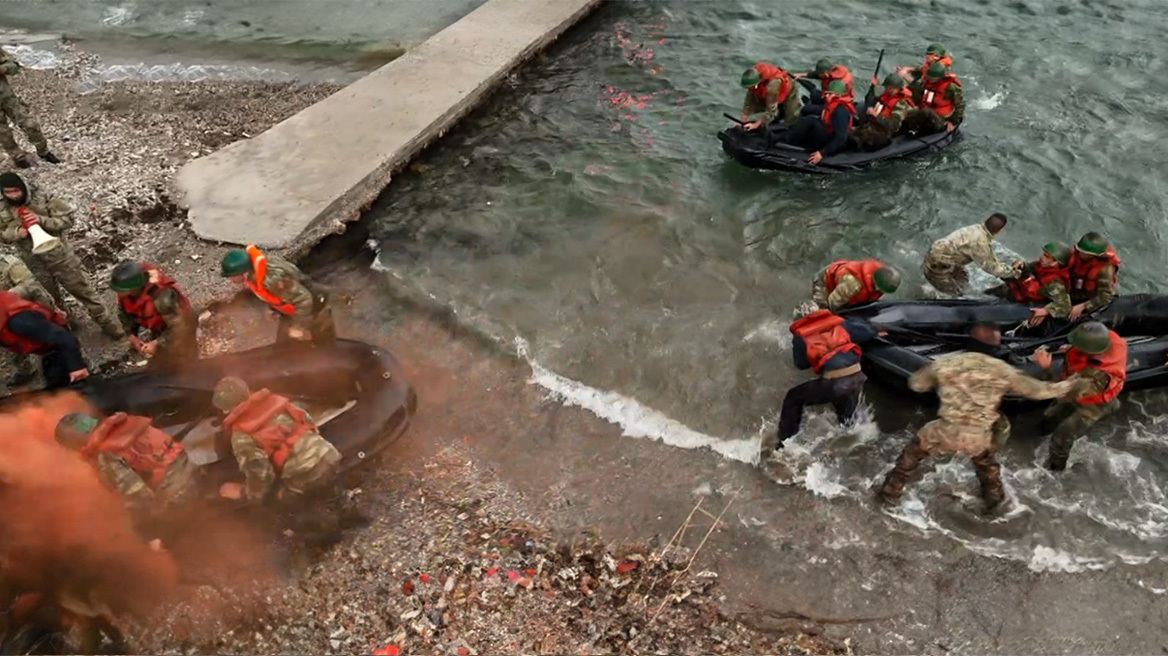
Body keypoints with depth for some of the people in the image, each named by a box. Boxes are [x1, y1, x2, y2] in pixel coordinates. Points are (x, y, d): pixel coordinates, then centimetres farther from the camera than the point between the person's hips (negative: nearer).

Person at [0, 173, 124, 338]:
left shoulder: (43, 199, -16)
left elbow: (68, 219, -15)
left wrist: (42, 220, -29)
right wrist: (16, 232, -18)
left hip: (59, 255, -3)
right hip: (34, 261, 3)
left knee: (82, 289, 5)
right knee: (50, 298, 19)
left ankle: (107, 324, 14)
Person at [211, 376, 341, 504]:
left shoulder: (242, 436, -2)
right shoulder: (274, 401, 15)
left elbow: (260, 472, -8)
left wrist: (243, 492, 14)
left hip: (308, 475, -8)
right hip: (329, 455, 8)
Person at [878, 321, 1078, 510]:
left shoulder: (944, 363, -6)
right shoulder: (1003, 371, -4)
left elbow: (916, 384, 8)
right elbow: (1037, 389, 9)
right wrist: (1066, 386, 27)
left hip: (946, 432, -1)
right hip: (979, 439, 1)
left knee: (914, 451, 24)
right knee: (985, 459, 37)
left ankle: (890, 493, 30)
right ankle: (993, 496, 54)